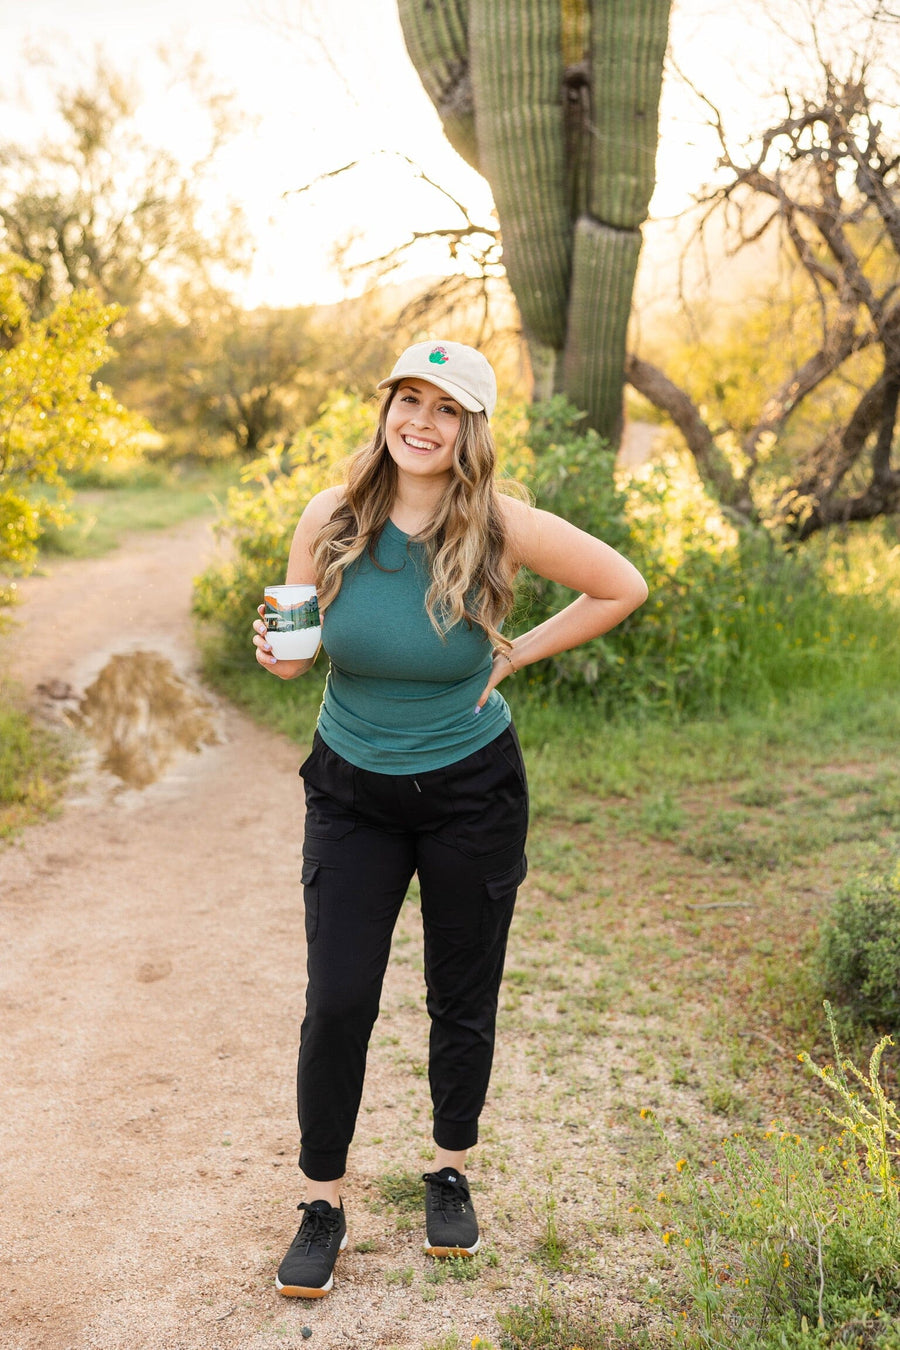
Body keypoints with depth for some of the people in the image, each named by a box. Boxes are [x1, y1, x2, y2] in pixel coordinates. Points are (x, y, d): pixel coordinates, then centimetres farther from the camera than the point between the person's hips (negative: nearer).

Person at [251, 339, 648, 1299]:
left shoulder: (502, 528, -14)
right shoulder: (332, 518, -10)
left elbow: (623, 587, -1)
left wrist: (516, 654, -5)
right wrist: (277, 651, -21)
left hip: (471, 792, -1)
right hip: (351, 789, 1)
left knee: (463, 997, 12)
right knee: (337, 1000, -2)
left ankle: (451, 1173, 35)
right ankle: (322, 1203, 17)